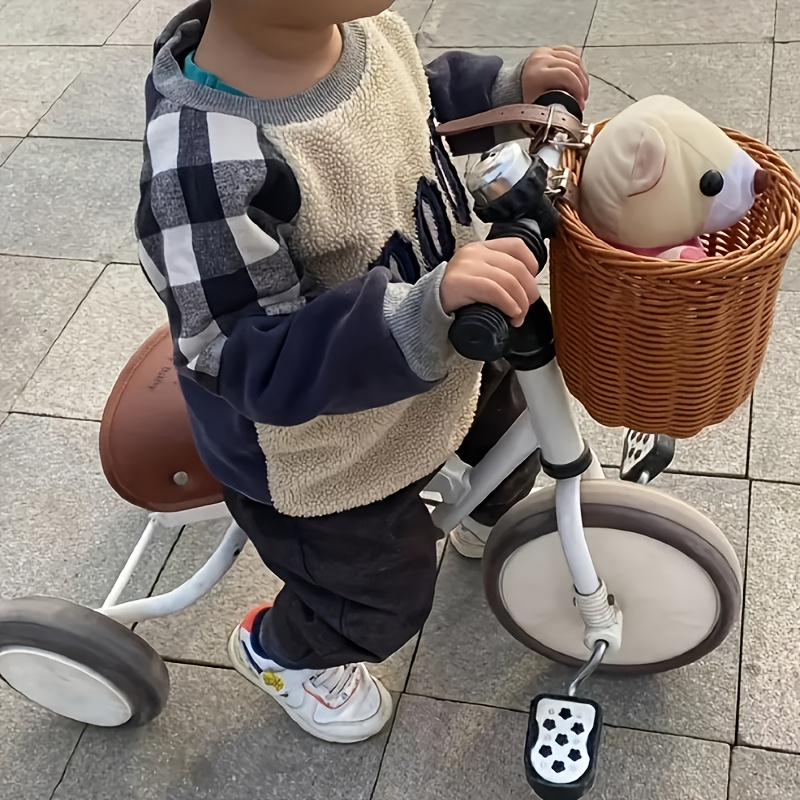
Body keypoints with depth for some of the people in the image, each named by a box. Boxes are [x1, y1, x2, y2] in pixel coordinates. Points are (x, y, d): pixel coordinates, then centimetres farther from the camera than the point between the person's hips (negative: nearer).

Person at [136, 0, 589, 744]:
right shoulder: (207, 166, -44)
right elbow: (258, 362, -39)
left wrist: (510, 87, -7)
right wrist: (425, 307, -50)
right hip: (321, 459, -6)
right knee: (386, 602, 19)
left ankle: (488, 523, 68)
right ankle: (277, 650, 55)